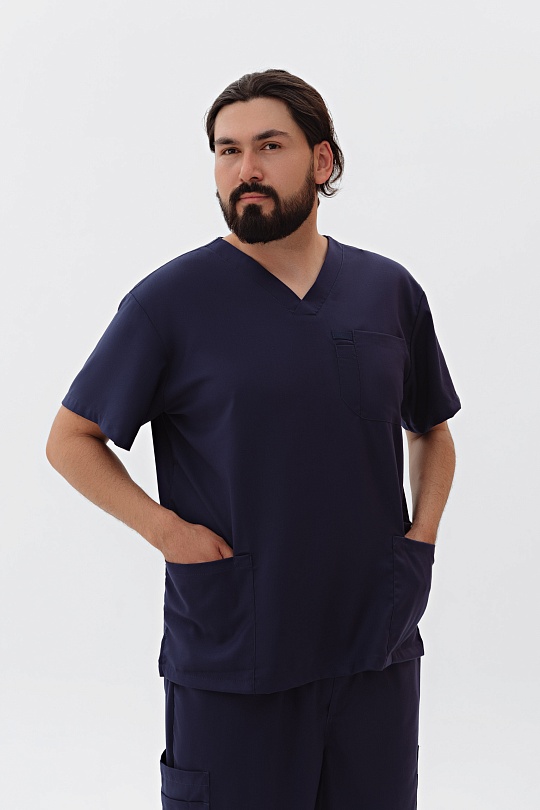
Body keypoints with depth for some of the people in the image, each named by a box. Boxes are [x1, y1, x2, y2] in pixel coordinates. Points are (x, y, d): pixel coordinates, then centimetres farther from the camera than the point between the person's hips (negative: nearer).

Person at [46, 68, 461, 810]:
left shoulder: (390, 291, 5)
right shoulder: (170, 301, -6)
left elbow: (431, 431, 19)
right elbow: (70, 440, -1)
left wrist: (422, 534, 5)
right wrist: (165, 531, -11)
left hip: (379, 649, 4)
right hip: (232, 657, -3)